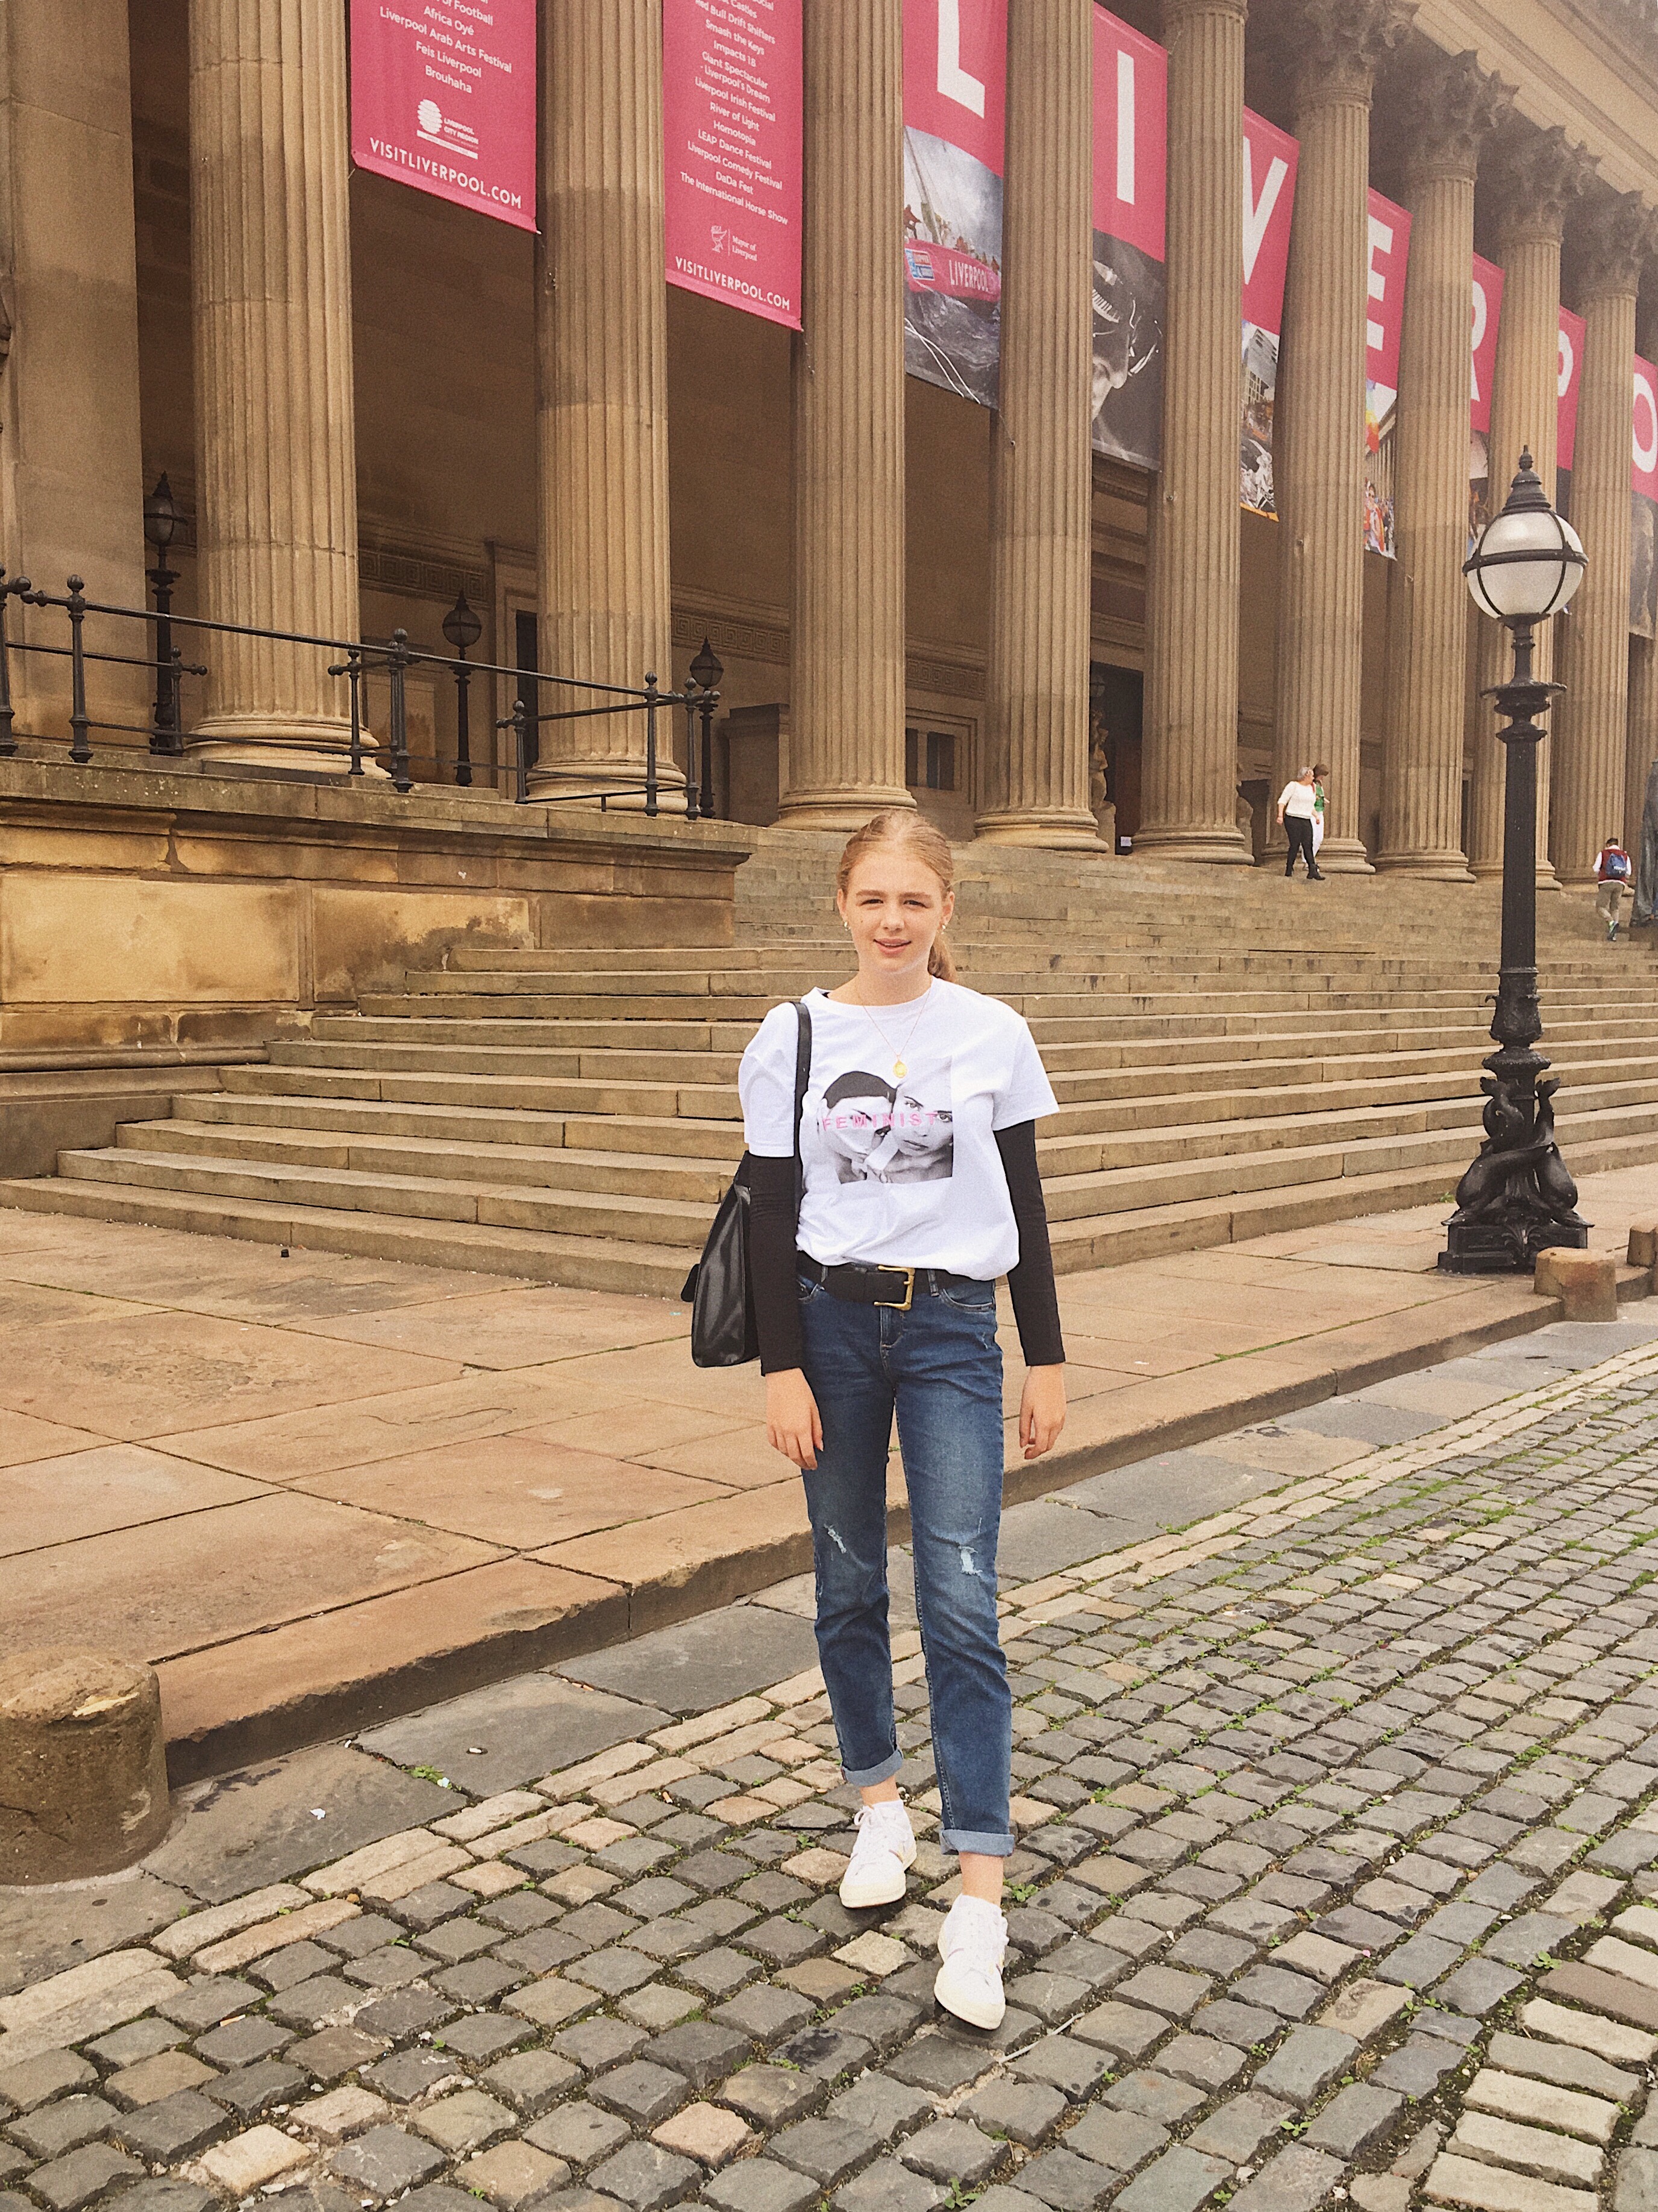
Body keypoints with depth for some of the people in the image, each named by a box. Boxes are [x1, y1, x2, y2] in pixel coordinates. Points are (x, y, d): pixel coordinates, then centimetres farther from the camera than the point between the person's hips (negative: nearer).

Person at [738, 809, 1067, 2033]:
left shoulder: (992, 1034, 0)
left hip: (953, 1330, -1)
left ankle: (980, 1898, 0)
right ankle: (881, 1802, 34)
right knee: (851, 1587, 12)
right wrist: (784, 1368, -4)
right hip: (833, 1322, 1)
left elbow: (1026, 1205, 4)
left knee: (962, 1603, -6)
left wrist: (1047, 1359, 4)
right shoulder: (793, 1039, 0)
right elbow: (772, 1215, 1)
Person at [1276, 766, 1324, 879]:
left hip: (1306, 821, 6)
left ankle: (1313, 871, -6)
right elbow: (1282, 800, -6)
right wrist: (1280, 815, -15)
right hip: (1293, 819, -6)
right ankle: (1289, 870, 1)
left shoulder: (1312, 788, 17)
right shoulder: (1293, 786, -3)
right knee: (1295, 845, -8)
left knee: (1308, 846, -1)